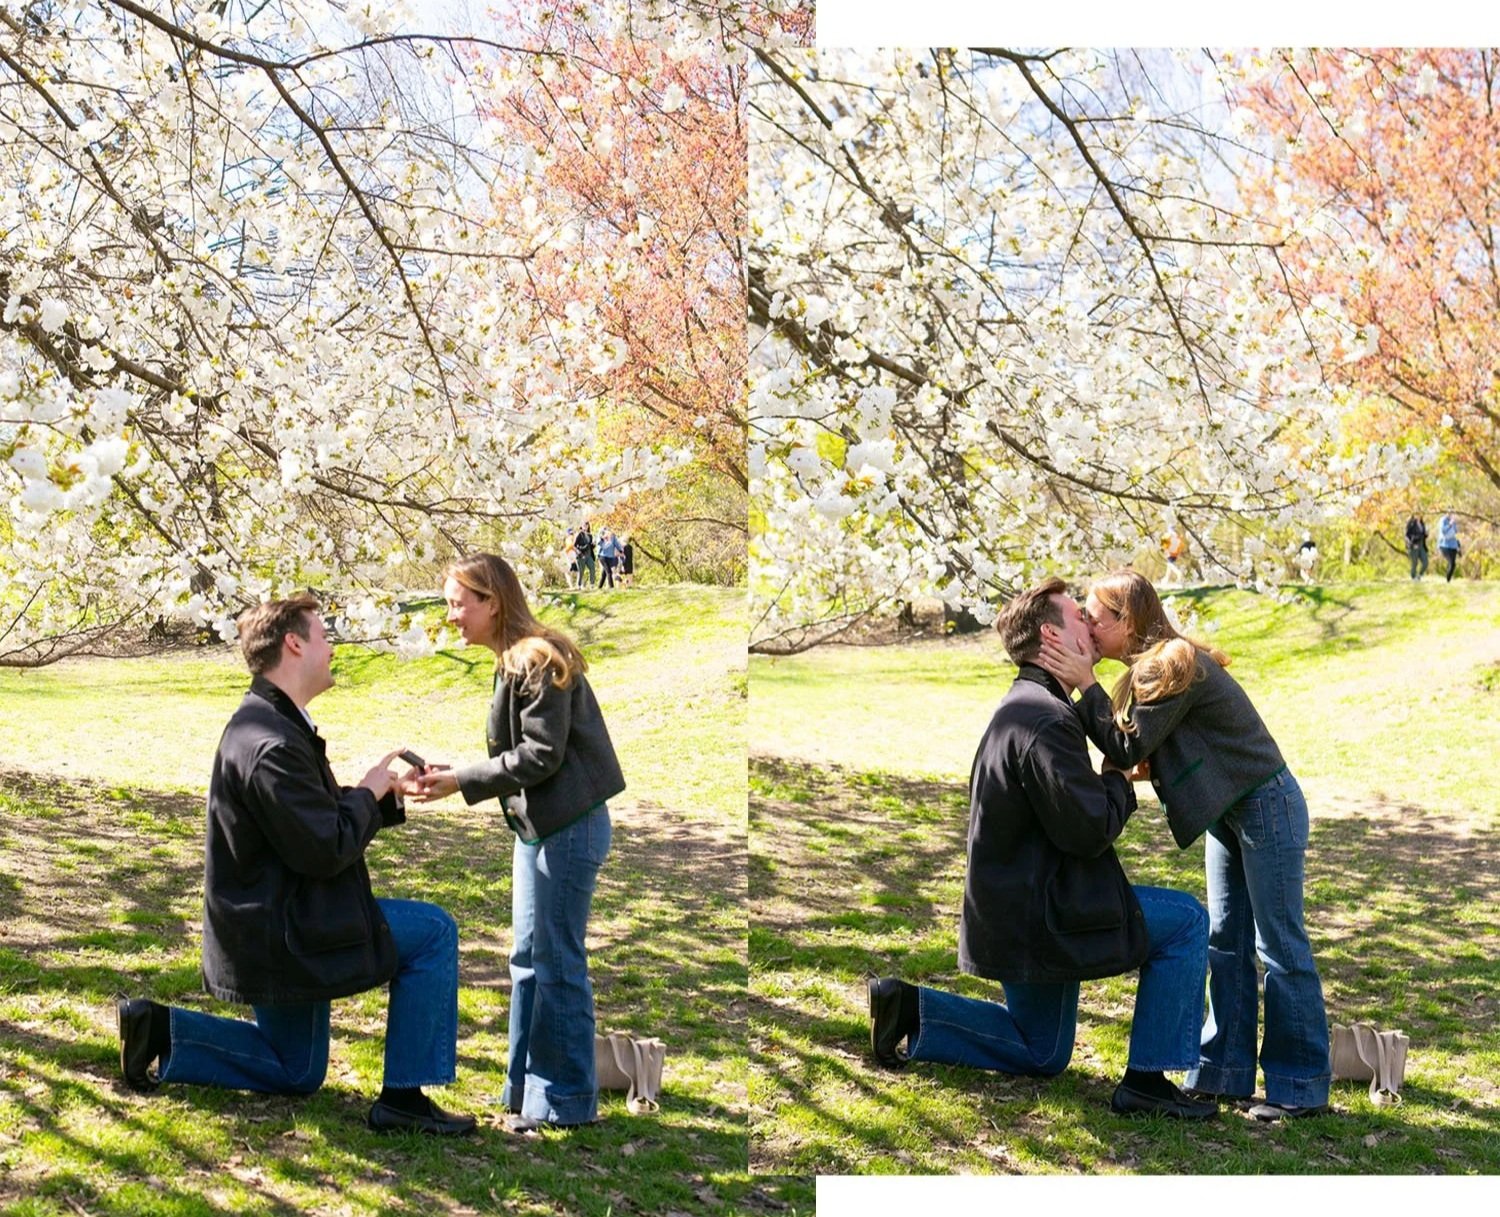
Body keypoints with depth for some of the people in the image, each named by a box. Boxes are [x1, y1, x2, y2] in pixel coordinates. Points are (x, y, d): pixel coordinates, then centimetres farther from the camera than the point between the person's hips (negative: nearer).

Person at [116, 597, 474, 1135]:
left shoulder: (272, 723, 10)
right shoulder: (272, 744, -25)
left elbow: (320, 817, 15)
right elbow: (326, 850, -26)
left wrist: (390, 794, 3)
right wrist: (368, 794, -10)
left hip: (271, 924, 11)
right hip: (279, 929, -11)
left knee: (295, 1074, 22)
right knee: (434, 932, -12)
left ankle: (158, 1030, 16)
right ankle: (403, 1098, -8)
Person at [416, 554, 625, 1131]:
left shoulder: (538, 659, -16)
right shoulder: (513, 662, 13)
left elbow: (541, 756, -20)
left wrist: (462, 781, -17)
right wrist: (454, 774, 4)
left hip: (567, 827, -10)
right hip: (538, 825, 10)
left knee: (557, 964, -3)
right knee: (528, 960, 14)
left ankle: (566, 1102, 7)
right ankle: (526, 1093, 23)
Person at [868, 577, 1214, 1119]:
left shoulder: (1021, 707, 12)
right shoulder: (1045, 719, -22)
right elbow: (1089, 829, -25)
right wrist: (1121, 779, -7)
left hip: (1014, 910, 10)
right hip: (1040, 914, -10)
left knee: (1042, 1055, 24)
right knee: (1186, 921, -5)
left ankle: (909, 1009, 13)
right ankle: (1146, 1079, -3)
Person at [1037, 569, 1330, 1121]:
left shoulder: (1175, 666, -23)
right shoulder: (1151, 667, 7)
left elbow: (1128, 748, -23)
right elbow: (1127, 749, 1)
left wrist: (1084, 684, -21)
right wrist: (1082, 688, -8)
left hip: (1265, 807, -10)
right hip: (1228, 813, 10)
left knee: (1280, 946, -4)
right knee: (1224, 941, 12)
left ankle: (1301, 1087, 2)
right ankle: (1225, 1072, 18)